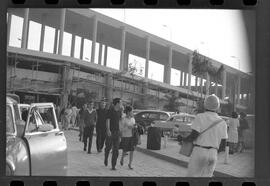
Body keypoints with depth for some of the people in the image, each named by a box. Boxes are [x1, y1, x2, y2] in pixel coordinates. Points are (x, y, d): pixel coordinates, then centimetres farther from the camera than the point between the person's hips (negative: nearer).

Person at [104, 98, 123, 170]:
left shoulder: (119, 111, 9)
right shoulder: (110, 111, -9)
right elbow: (107, 120, -14)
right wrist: (108, 130, -24)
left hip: (117, 131, 4)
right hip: (110, 131, -4)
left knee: (116, 149, -2)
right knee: (108, 147, 9)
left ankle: (113, 166, 1)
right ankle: (106, 158, 39)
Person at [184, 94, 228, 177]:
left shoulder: (200, 117, -7)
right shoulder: (222, 123, 6)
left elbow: (193, 137, -12)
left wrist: (183, 139, 7)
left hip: (199, 152, -4)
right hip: (213, 155, 4)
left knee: (192, 176, 3)